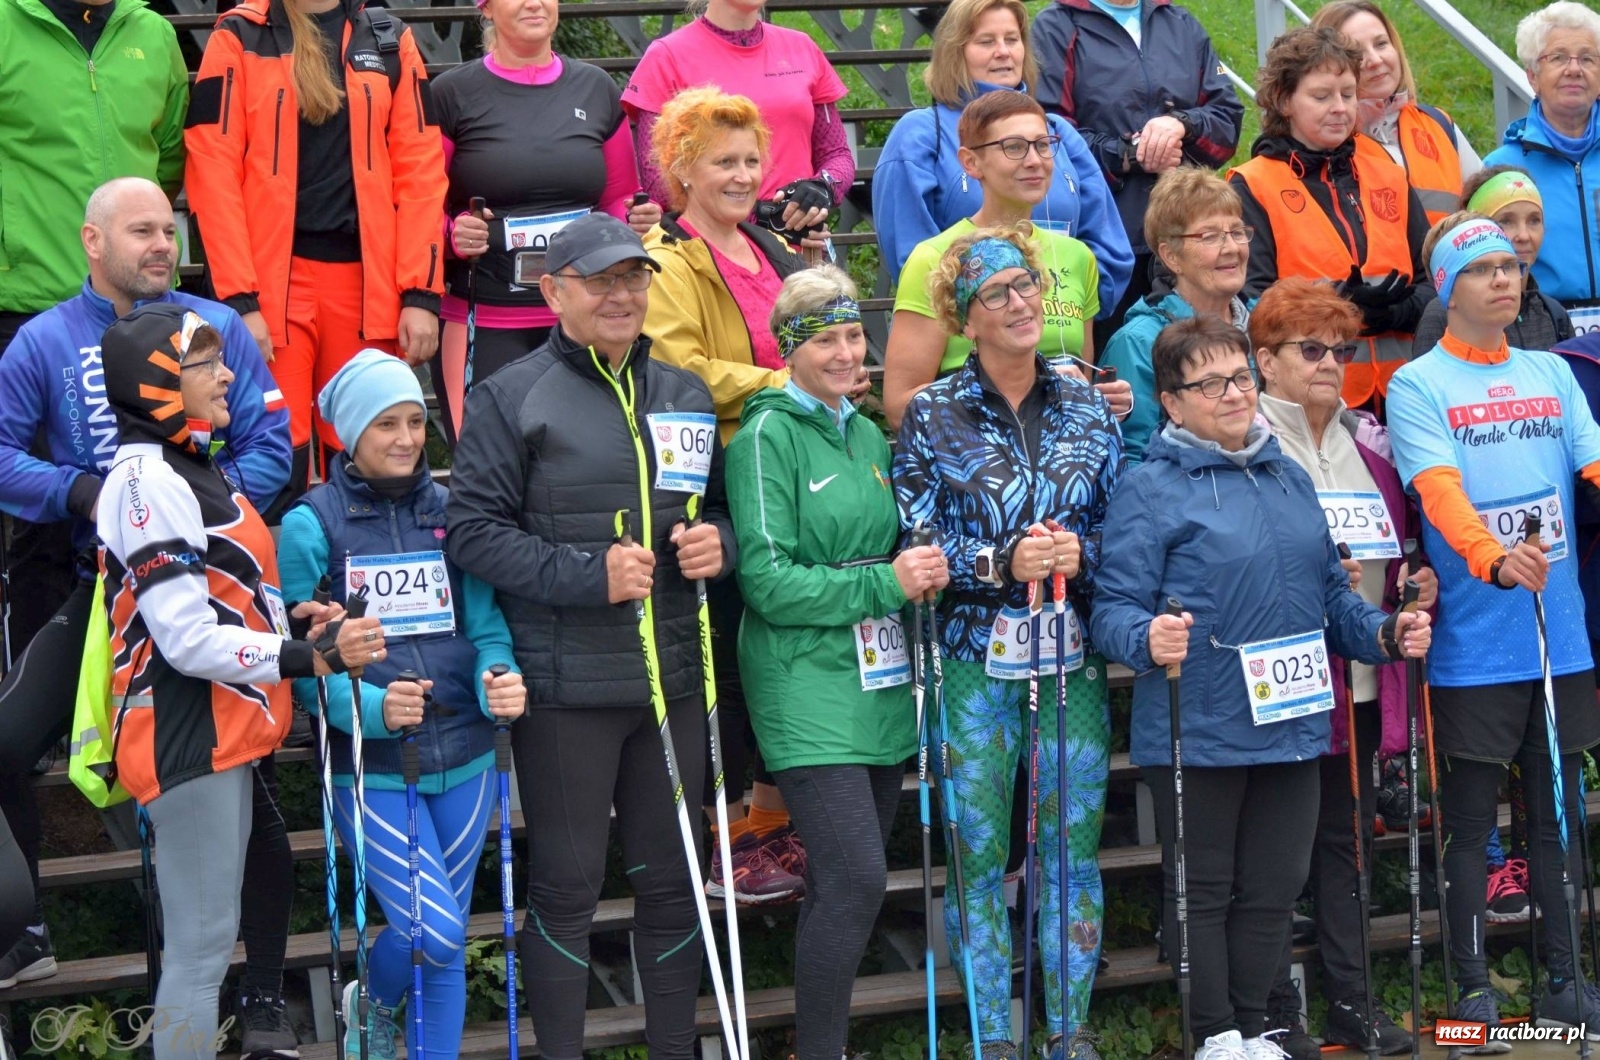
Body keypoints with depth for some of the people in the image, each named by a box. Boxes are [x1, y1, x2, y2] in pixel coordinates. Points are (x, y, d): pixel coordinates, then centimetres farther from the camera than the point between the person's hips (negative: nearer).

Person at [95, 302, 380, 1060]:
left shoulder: (189, 466, 15)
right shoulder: (148, 482, -17)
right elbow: (187, 640, -22)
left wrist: (289, 618, 4)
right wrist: (313, 657, -24)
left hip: (223, 734, 10)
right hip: (187, 737, -10)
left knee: (207, 939, 16)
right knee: (202, 947, -6)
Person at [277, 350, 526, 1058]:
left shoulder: (450, 513, 5)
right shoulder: (311, 524, -5)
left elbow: (485, 628, 5)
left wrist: (500, 681, -17)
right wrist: (372, 707, -25)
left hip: (462, 760, 4)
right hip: (370, 768, -4)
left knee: (447, 944, 10)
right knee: (434, 931, -13)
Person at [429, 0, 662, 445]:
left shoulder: (597, 89, 13)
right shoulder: (452, 94, 2)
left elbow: (618, 201, 22)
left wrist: (637, 219, 1)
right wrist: (451, 234, -15)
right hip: (482, 324, -3)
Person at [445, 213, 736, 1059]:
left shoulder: (685, 395, 14)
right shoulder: (510, 397, -4)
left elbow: (719, 505, 23)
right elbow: (472, 528, -10)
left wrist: (718, 540, -1)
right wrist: (588, 575, -19)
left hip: (674, 674, 5)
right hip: (565, 684, -5)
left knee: (672, 880, 12)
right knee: (565, 888, 2)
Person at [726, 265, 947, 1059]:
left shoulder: (866, 433, 14)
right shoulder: (767, 437, -8)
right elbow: (769, 581, -14)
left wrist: (922, 569, 2)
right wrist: (884, 584, -17)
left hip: (878, 684, 7)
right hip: (809, 691, -7)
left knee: (847, 880, 12)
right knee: (855, 878, -14)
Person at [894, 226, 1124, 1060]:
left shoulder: (1087, 407, 7)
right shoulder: (932, 415, -1)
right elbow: (915, 545, -4)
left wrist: (1080, 553, -12)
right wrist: (1003, 563, -17)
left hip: (1072, 655, 2)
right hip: (974, 655, -2)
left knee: (1075, 843, 5)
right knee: (979, 850, 2)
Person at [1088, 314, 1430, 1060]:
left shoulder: (1289, 478, 14)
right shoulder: (1150, 489, -7)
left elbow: (1328, 593, 21)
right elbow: (1114, 607, -13)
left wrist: (1383, 633, 5)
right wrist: (1149, 639, -33)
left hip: (1292, 722, 6)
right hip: (1198, 735, -6)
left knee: (1273, 887, 12)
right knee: (1203, 889, 5)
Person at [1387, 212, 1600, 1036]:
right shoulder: (1418, 386, -4)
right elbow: (1440, 490, -19)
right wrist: (1493, 557, -37)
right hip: (1475, 646, -5)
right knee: (1470, 820, 3)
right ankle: (1472, 985, 13)